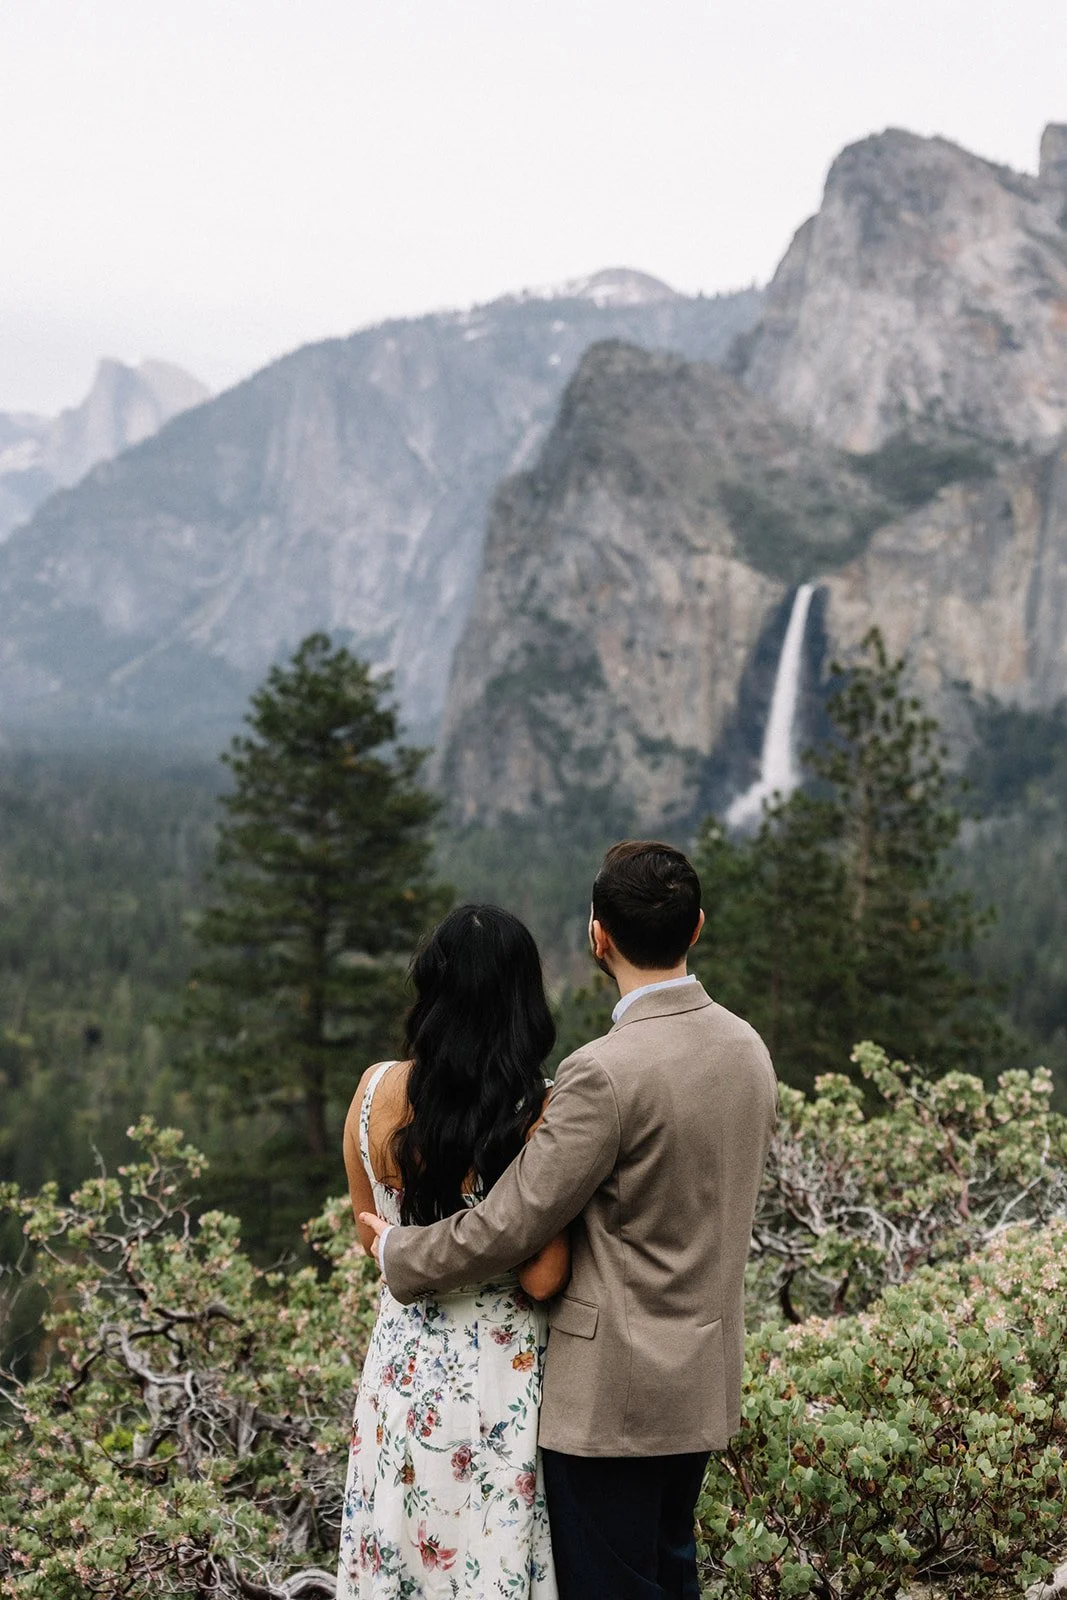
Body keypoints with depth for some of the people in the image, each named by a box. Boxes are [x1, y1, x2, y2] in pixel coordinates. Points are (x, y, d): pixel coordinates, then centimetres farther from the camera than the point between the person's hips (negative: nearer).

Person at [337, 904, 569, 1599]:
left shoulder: (375, 1091, -7)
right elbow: (542, 1278, -17)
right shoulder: (537, 1114, -19)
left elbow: (371, 1237, 7)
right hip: (501, 1371, -4)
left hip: (406, 1356, 4)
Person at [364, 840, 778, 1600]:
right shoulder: (747, 1047, 1)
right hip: (704, 1377, 8)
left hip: (611, 1391, -8)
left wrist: (398, 1251, -2)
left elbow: (507, 1228, -18)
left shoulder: (606, 1073, -23)